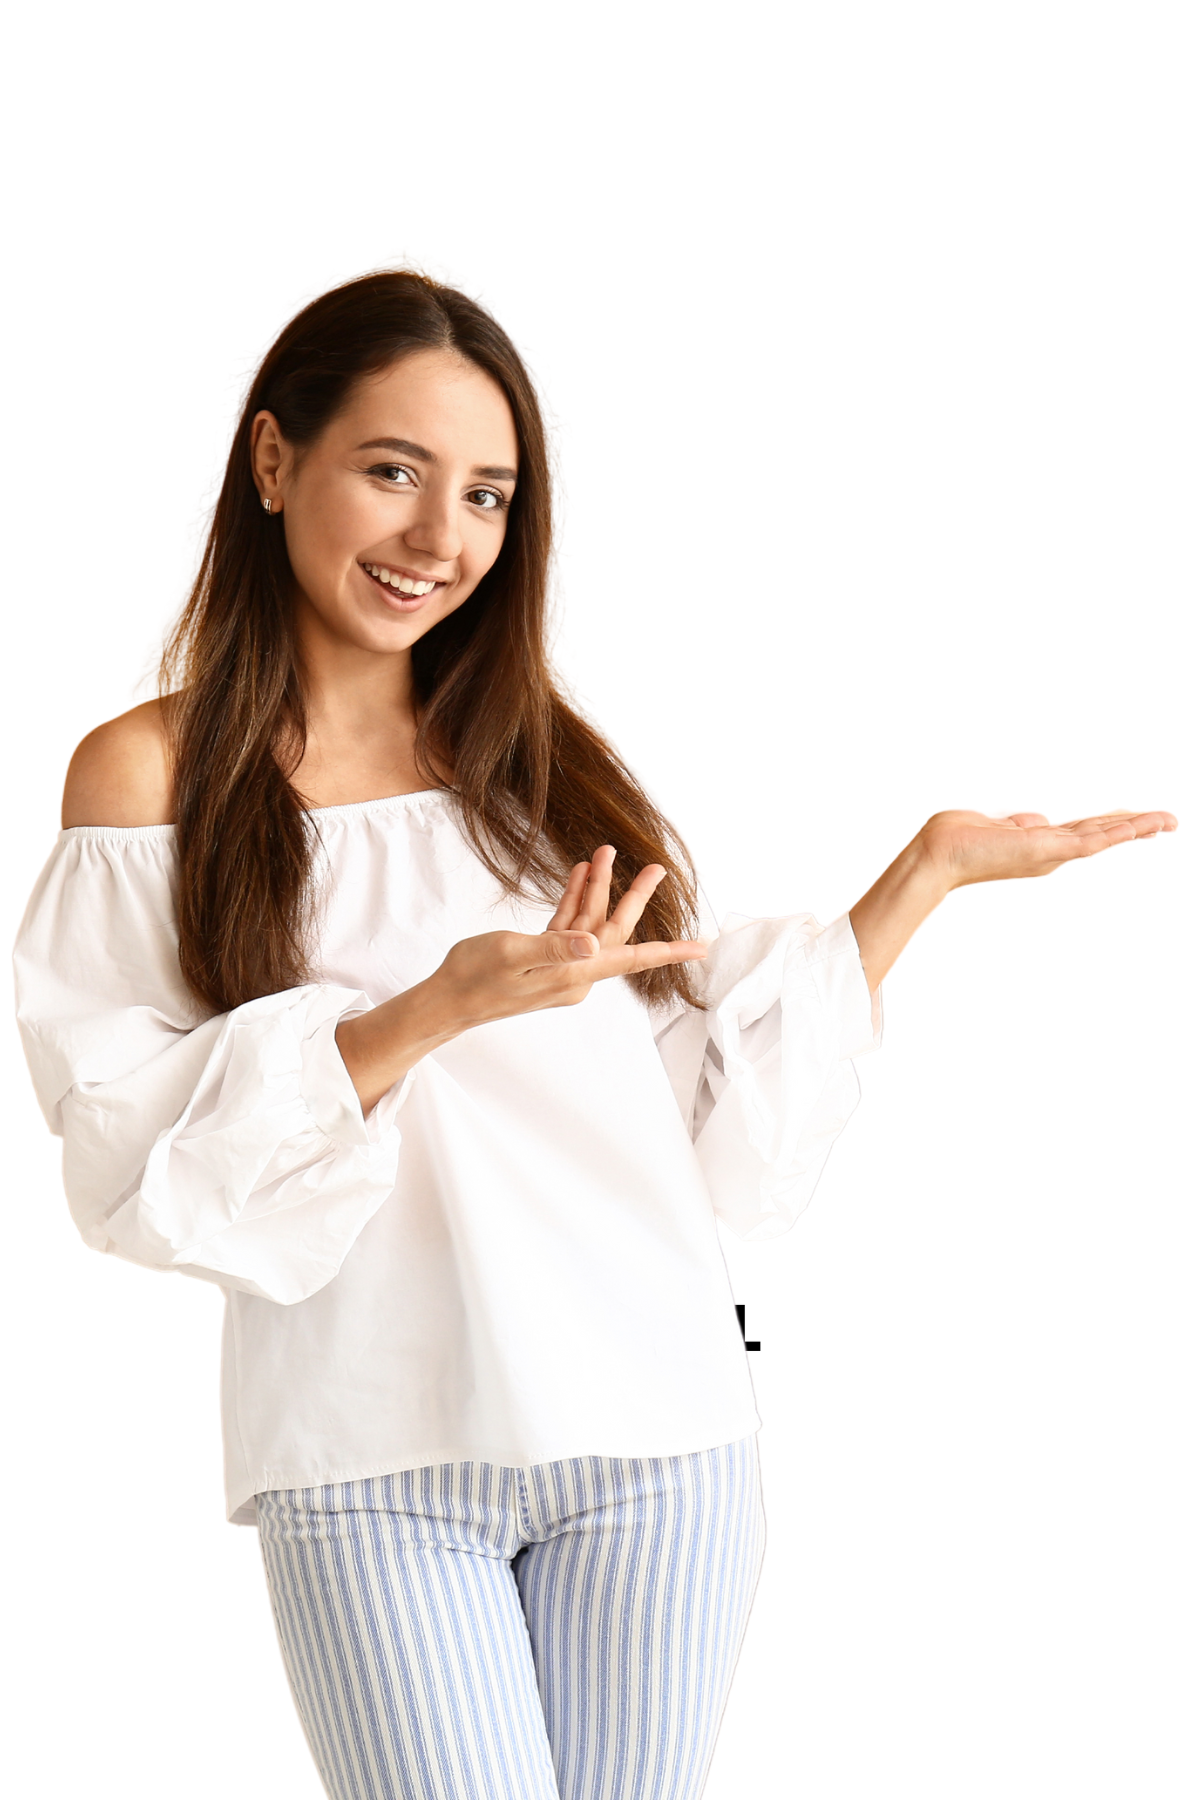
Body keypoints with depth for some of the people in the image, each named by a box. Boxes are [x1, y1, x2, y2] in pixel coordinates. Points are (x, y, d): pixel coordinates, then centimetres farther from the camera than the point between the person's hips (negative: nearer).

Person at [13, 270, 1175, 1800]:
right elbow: (143, 1171, -9)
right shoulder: (148, 780, 1)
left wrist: (929, 869, 7)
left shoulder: (546, 768, 13)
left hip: (655, 1441, 4)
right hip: (375, 1466, -3)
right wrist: (439, 1012, -19)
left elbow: (733, 1113, 8)